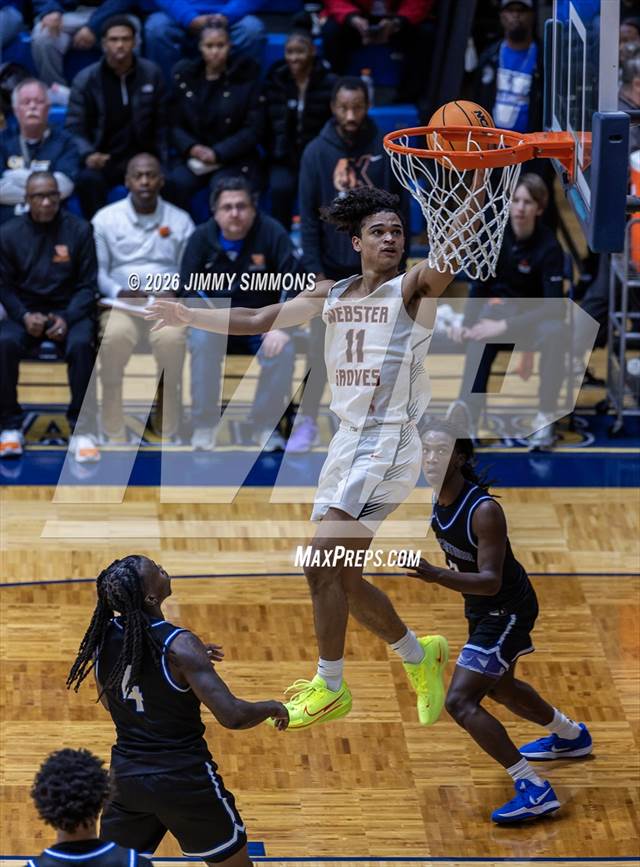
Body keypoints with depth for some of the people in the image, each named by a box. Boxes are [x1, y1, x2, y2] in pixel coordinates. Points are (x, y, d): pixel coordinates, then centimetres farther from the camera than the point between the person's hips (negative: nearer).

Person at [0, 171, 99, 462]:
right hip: (26, 310, 1)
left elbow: (87, 285, 0)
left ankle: (82, 430, -23)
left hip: (70, 310, -1)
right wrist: (24, 316, -15)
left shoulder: (79, 230, -2)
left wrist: (67, 318, -16)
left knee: (81, 344, -33)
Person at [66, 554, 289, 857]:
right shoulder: (178, 645, -21)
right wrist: (273, 707, -3)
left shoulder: (103, 635, -3)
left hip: (126, 775, 5)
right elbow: (232, 716, -24)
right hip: (183, 778, -5)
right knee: (234, 862, 16)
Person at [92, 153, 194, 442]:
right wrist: (120, 292, -14)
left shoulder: (180, 221, 13)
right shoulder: (105, 219, 9)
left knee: (172, 338, -35)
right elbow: (98, 270, 4)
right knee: (115, 336, -36)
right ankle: (114, 434, -24)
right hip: (120, 303, 0)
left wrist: (175, 290, -12)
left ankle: (168, 430, -20)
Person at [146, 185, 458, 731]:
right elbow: (259, 321, 13)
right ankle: (419, 657, 30)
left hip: (389, 443, -8)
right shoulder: (331, 295, 12)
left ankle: (330, 688, -1)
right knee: (342, 577, 11)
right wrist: (192, 317, 3)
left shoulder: (413, 288, -6)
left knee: (322, 564, -13)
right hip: (348, 440, 8)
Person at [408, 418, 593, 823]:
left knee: (460, 701, -18)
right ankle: (571, 735, 58)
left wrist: (436, 576, -47)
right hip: (484, 609, 10)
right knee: (499, 687, 31)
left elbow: (491, 582, -36)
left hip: (507, 611, -10)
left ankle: (535, 791, -17)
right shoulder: (441, 498, -6)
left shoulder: (484, 510, -31)